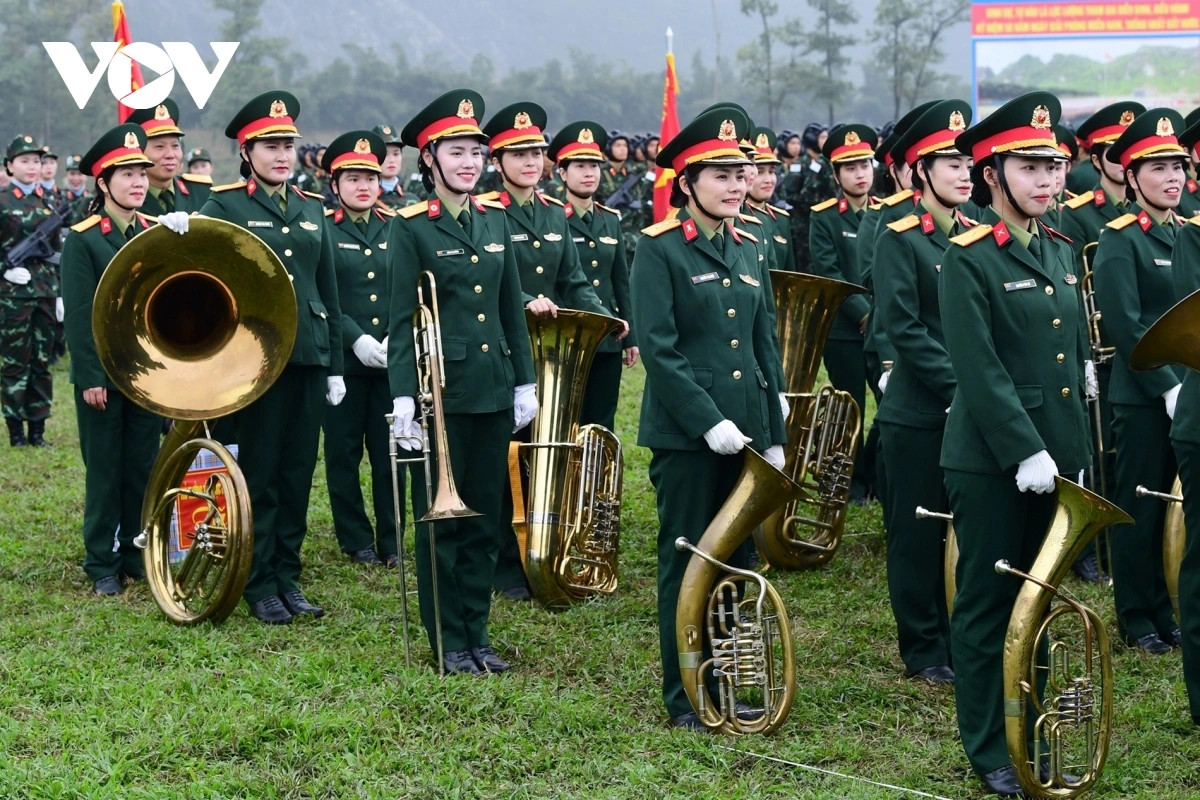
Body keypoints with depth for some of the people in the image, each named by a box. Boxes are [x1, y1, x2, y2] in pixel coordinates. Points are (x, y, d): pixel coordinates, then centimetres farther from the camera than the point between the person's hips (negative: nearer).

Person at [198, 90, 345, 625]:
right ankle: (259, 585, 10)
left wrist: (335, 366, 13)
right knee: (259, 474, 1)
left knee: (298, 472, 8)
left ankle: (288, 577, 18)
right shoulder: (224, 207, -1)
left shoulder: (312, 209, 13)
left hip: (308, 357, 5)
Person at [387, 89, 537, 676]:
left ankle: (477, 634, 19)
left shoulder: (495, 219, 9)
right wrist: (402, 396, -14)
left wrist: (525, 382, 11)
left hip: (493, 388, 5)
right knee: (441, 518, 3)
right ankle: (448, 642, 12)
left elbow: (511, 308, 13)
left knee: (485, 517, 10)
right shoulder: (411, 227, -6)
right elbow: (401, 318, -8)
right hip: (440, 389, -5)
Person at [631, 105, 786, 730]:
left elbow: (763, 350, 15)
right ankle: (683, 697, 11)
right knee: (687, 563, 2)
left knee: (737, 560, 10)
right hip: (685, 436, -6)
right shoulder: (660, 249, -8)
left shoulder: (746, 251, 12)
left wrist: (774, 437, 12)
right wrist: (708, 421, -20)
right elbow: (658, 349, -15)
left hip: (743, 431, 6)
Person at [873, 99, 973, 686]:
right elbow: (903, 328, -15)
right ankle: (923, 650, 14)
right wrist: (959, 387, -19)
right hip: (918, 412, -5)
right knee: (918, 532, 4)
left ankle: (961, 638, 21)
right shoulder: (899, 239, -8)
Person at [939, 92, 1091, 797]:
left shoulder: (1061, 252, 11)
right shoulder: (968, 260, -11)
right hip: (991, 464, -7)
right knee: (988, 606, 3)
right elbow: (980, 371, -17)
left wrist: (1077, 453, 11)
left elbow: (1078, 359, 15)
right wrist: (1025, 452, -21)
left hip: (1054, 459, 7)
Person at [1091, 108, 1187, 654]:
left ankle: (1162, 609, 23)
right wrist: (1168, 387, -18)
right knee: (1140, 507, 3)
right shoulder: (1120, 241, -10)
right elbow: (1126, 326, -16)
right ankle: (1136, 619, 14)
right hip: (1142, 396, -6)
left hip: (1186, 394, 6)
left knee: (1173, 505, 11)